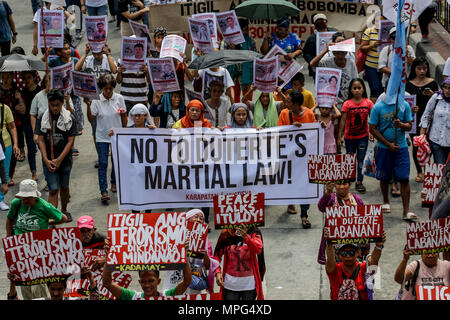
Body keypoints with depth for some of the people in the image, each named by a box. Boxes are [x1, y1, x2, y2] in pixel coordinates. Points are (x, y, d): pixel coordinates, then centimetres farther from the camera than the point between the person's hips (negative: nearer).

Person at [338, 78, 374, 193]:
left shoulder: (368, 103, -5)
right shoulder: (347, 104, -8)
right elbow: (343, 120, -6)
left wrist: (371, 132, -5)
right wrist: (340, 136, -6)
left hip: (363, 136, 0)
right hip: (349, 136, 0)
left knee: (361, 159, 2)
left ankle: (359, 182, 7)